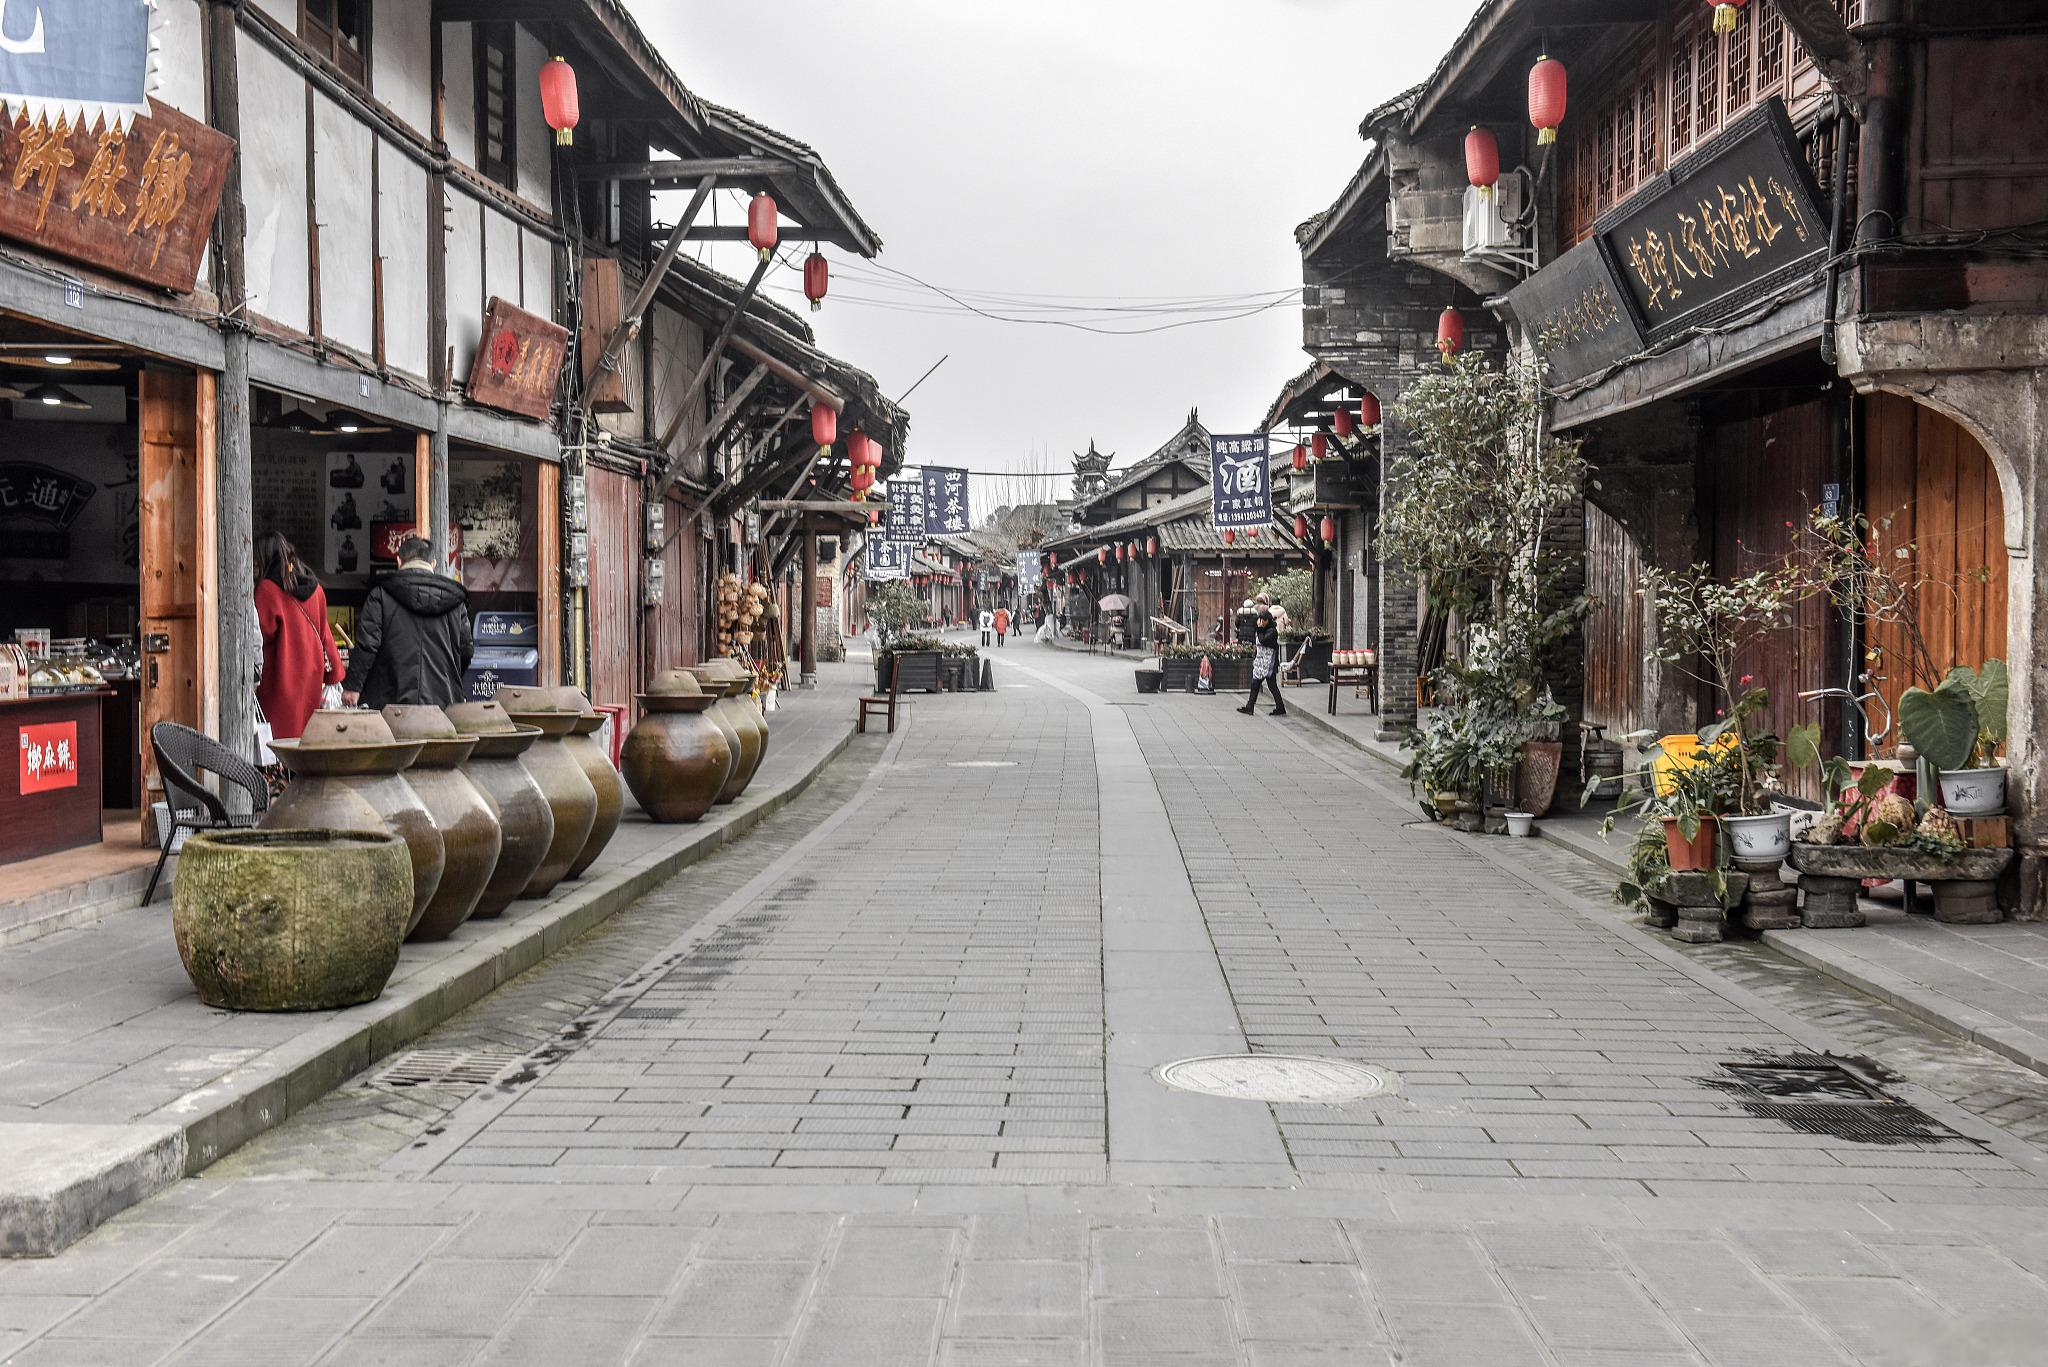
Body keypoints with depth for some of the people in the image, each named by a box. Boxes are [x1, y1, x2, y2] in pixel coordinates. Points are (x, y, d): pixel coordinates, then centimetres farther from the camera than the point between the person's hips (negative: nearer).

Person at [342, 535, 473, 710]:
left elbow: (367, 643, -5)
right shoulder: (455, 599, 9)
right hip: (443, 700, 2)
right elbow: (466, 650, 13)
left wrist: (352, 686, 0)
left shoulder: (381, 593, 2)